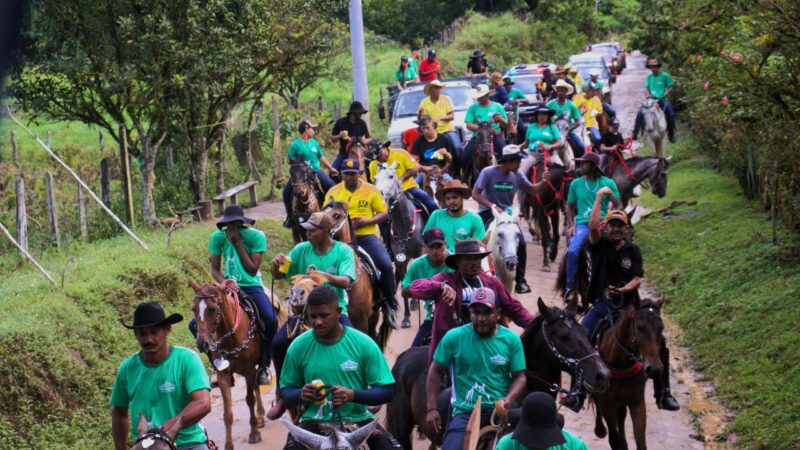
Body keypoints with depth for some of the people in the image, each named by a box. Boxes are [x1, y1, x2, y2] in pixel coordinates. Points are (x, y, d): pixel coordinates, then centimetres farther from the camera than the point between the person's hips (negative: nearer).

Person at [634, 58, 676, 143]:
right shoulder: (649, 77, 8)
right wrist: (648, 94, -3)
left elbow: (670, 88, 1)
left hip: (662, 99, -3)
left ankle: (671, 135, -4)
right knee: (640, 113, -16)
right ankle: (635, 133, -9)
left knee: (671, 114, -21)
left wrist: (665, 94, -15)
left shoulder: (665, 76, -4)